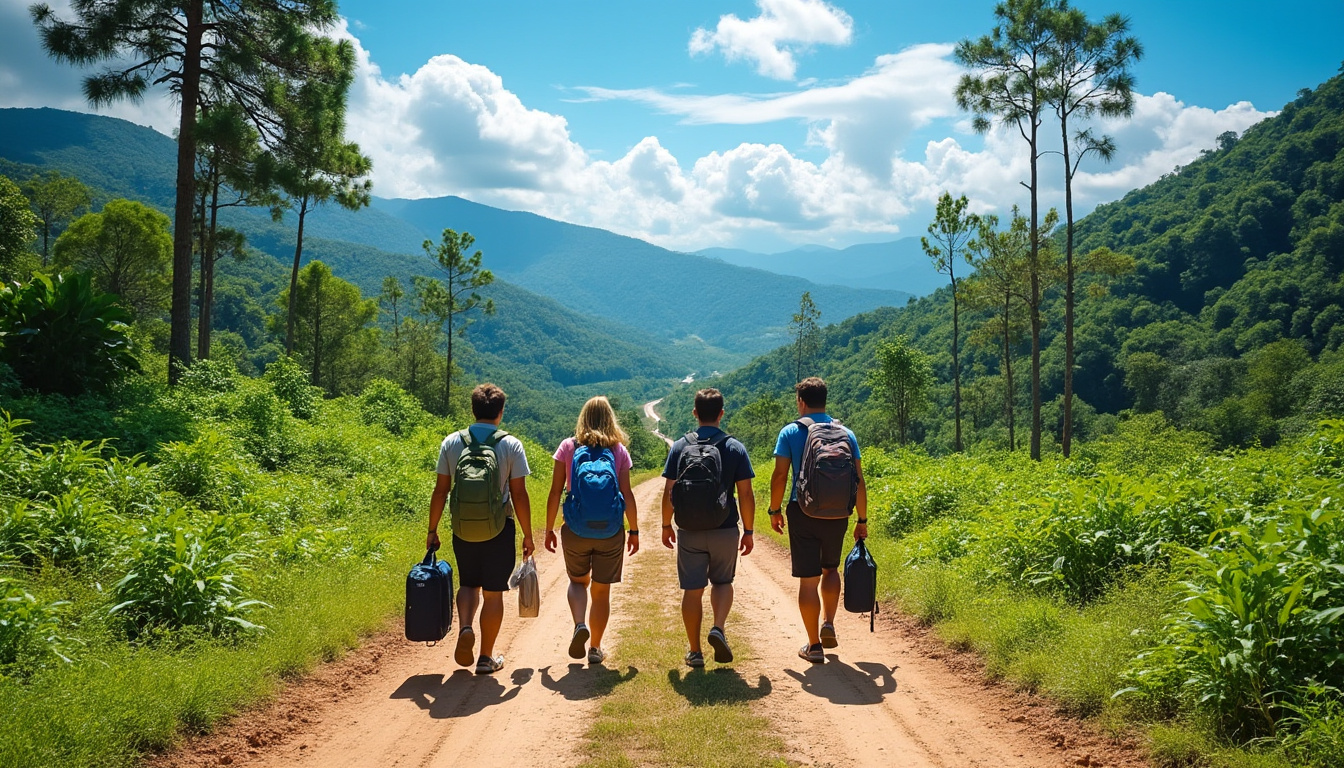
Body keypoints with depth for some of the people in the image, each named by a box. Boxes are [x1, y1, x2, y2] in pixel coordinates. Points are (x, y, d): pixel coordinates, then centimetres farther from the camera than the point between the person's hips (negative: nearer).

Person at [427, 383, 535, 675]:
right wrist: (527, 535, 1)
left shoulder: (451, 442, -1)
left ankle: (465, 627, -5)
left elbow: (440, 491, 1)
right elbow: (519, 494, -7)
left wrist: (432, 530, 9)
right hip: (499, 530, -2)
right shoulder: (511, 445, -7)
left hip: (463, 528, 2)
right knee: (493, 593, 9)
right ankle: (487, 657, 15)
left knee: (468, 584, 21)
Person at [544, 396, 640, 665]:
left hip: (575, 531, 0)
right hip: (610, 532, 0)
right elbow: (627, 495, -2)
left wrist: (549, 529, 7)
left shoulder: (568, 447, -1)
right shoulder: (619, 450, -1)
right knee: (602, 590, 14)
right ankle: (595, 648, 19)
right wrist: (634, 530, 8)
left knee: (578, 581, 21)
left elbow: (555, 493, -2)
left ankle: (580, 625, -4)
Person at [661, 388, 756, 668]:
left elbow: (669, 492, 0)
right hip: (725, 530, 0)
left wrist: (666, 525, 13)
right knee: (722, 582, 19)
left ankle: (695, 652, 14)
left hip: (689, 531, 0)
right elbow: (746, 494, -4)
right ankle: (718, 629, -4)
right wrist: (748, 531, 5)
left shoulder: (679, 447, -1)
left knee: (692, 590, 8)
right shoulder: (735, 448, -2)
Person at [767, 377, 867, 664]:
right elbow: (859, 481, 4)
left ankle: (814, 645, 9)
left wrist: (774, 511, 6)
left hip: (803, 512, -2)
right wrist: (862, 520, 11)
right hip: (837, 514, 3)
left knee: (808, 579, 4)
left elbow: (779, 475, -6)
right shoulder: (846, 434, 4)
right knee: (831, 568, 26)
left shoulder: (791, 432, -2)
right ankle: (829, 624, 14)